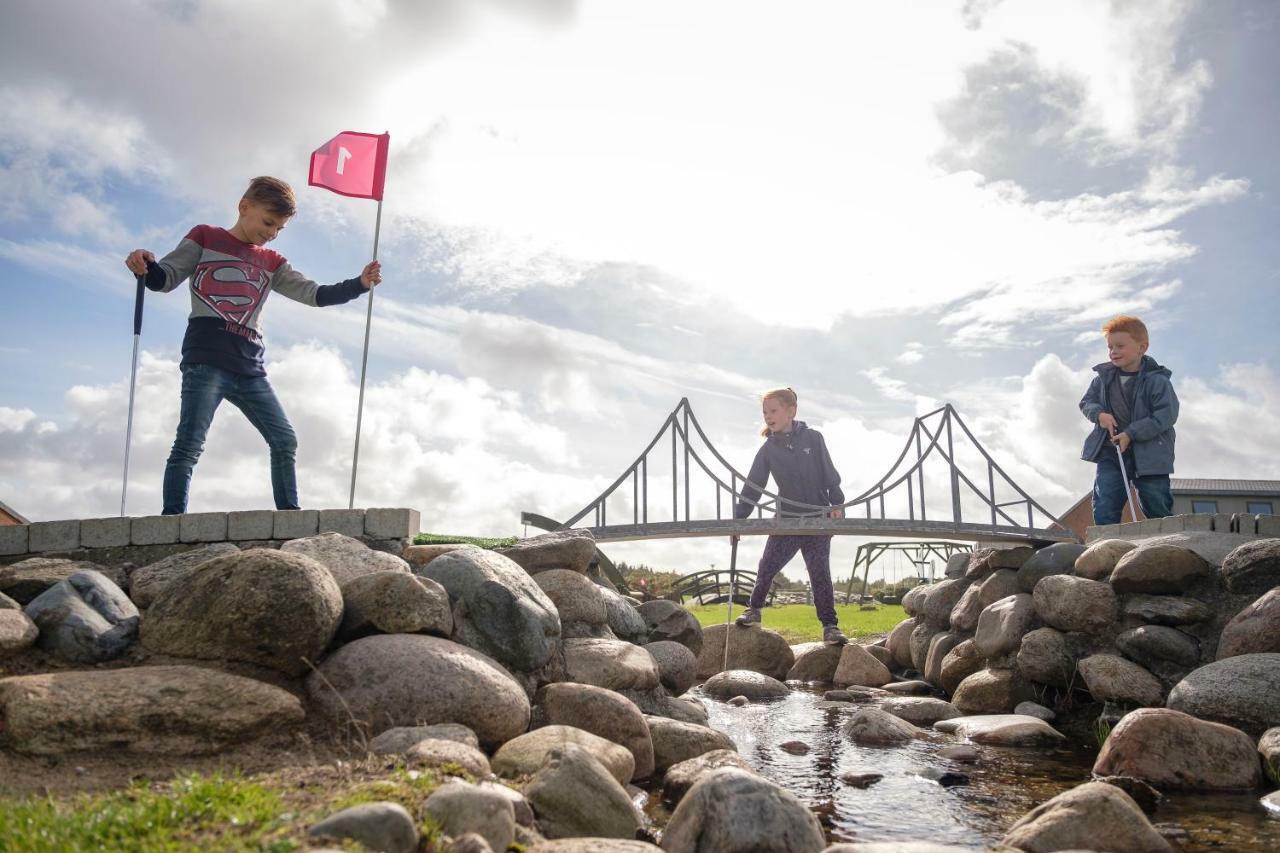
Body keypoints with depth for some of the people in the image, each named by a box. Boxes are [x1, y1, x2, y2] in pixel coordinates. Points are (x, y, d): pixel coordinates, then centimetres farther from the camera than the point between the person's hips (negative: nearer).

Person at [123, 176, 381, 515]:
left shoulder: (272, 263, 22)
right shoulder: (205, 237, 10)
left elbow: (314, 294, 13)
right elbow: (167, 277, 2)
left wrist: (359, 284, -2)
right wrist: (147, 267, -22)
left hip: (249, 367, 6)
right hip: (206, 359, -5)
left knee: (285, 441, 2)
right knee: (190, 443, -14)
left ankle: (290, 515, 9)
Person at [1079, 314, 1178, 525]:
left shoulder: (1157, 380, -11)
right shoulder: (1104, 377, 4)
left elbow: (1166, 416, -17)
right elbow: (1086, 402, 14)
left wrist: (1131, 433, -22)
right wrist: (1099, 414, -8)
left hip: (1149, 454, -3)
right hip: (1110, 453, 4)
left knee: (1158, 510, 6)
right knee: (1104, 510, -4)